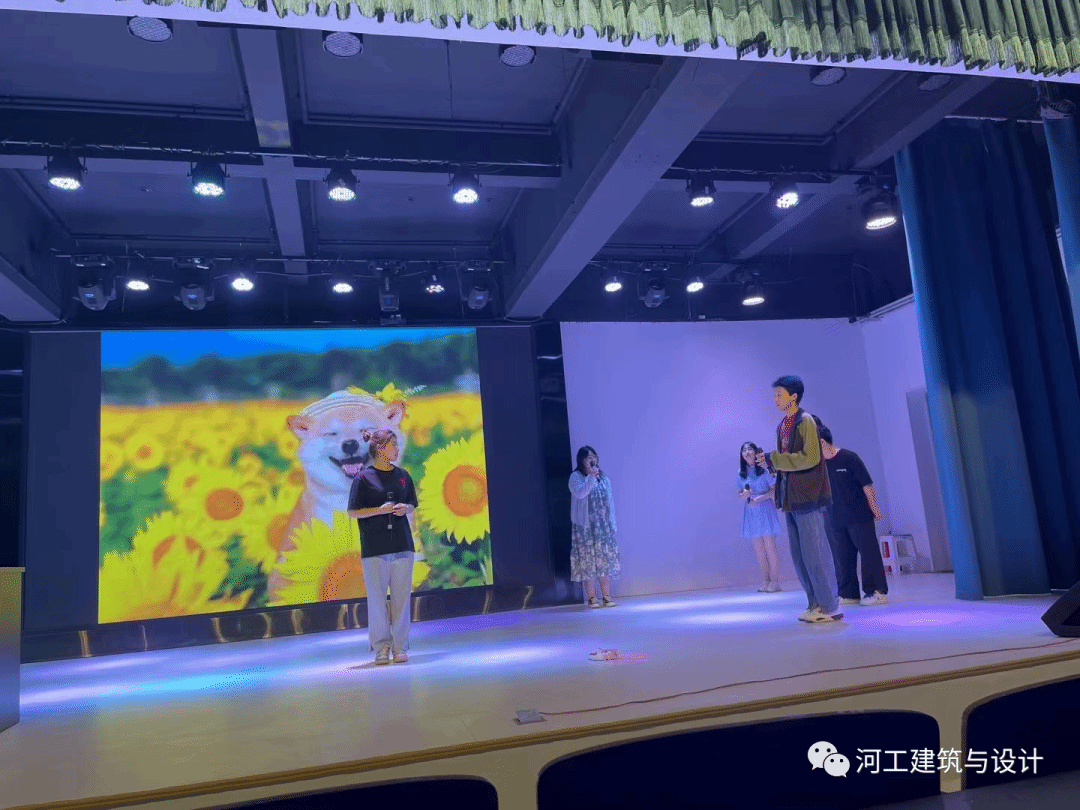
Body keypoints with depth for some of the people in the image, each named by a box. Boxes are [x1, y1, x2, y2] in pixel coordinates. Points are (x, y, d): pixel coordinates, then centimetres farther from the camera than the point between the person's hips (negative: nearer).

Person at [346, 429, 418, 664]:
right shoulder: (363, 477, -3)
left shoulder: (402, 475, 9)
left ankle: (400, 647, 14)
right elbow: (353, 512, -3)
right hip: (374, 547, -3)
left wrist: (405, 509, -4)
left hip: (402, 544, 4)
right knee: (376, 598, 1)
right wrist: (380, 510, -15)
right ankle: (381, 648, 14)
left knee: (402, 597, 4)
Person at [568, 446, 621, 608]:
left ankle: (607, 596, 8)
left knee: (606, 559, 2)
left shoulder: (603, 477, 12)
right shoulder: (576, 477, -2)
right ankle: (592, 597, 4)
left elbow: (610, 501, 13)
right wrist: (591, 477, -22)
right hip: (585, 526, -4)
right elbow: (579, 493, -22)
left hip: (604, 526, 4)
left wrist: (612, 523, 9)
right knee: (587, 559, -3)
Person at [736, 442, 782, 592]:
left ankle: (774, 581, 0)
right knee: (759, 550, 5)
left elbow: (775, 489, -6)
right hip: (750, 512, 4)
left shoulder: (764, 469, -3)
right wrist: (744, 494, -9)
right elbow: (740, 494, 14)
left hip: (765, 510, -4)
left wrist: (759, 498, -17)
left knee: (770, 547, -5)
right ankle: (765, 581, 10)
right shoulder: (741, 473, 9)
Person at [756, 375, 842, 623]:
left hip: (808, 496, -9)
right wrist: (770, 461, 0)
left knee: (814, 553, -5)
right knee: (799, 556, 11)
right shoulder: (783, 426, 15)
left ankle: (830, 607, 3)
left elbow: (810, 457, -19)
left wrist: (773, 459, -17)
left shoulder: (806, 421, -9)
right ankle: (816, 604, 19)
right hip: (791, 498, 9)